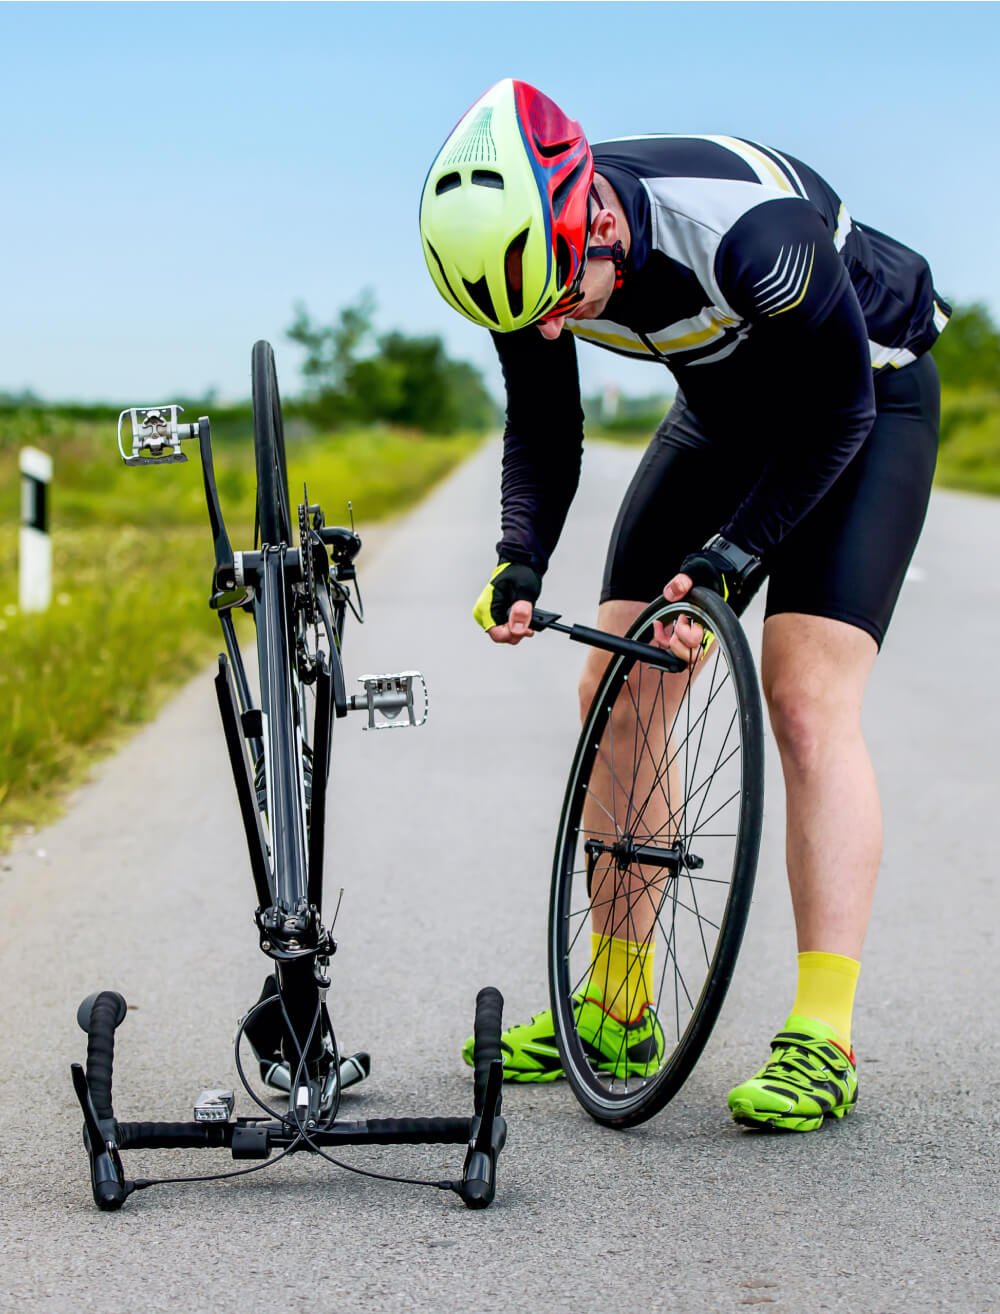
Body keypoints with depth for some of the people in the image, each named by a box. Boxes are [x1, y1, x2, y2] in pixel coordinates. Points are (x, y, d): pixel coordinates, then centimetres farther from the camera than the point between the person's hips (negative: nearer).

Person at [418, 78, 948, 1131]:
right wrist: (520, 560, -19)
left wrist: (734, 551, -29)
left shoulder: (748, 226, -39)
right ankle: (619, 1008, 11)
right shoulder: (527, 251, -20)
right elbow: (543, 430, -4)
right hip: (725, 410, 6)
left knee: (806, 700, -19)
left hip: (865, 401, -6)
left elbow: (835, 411, -24)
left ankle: (822, 1040, -17)